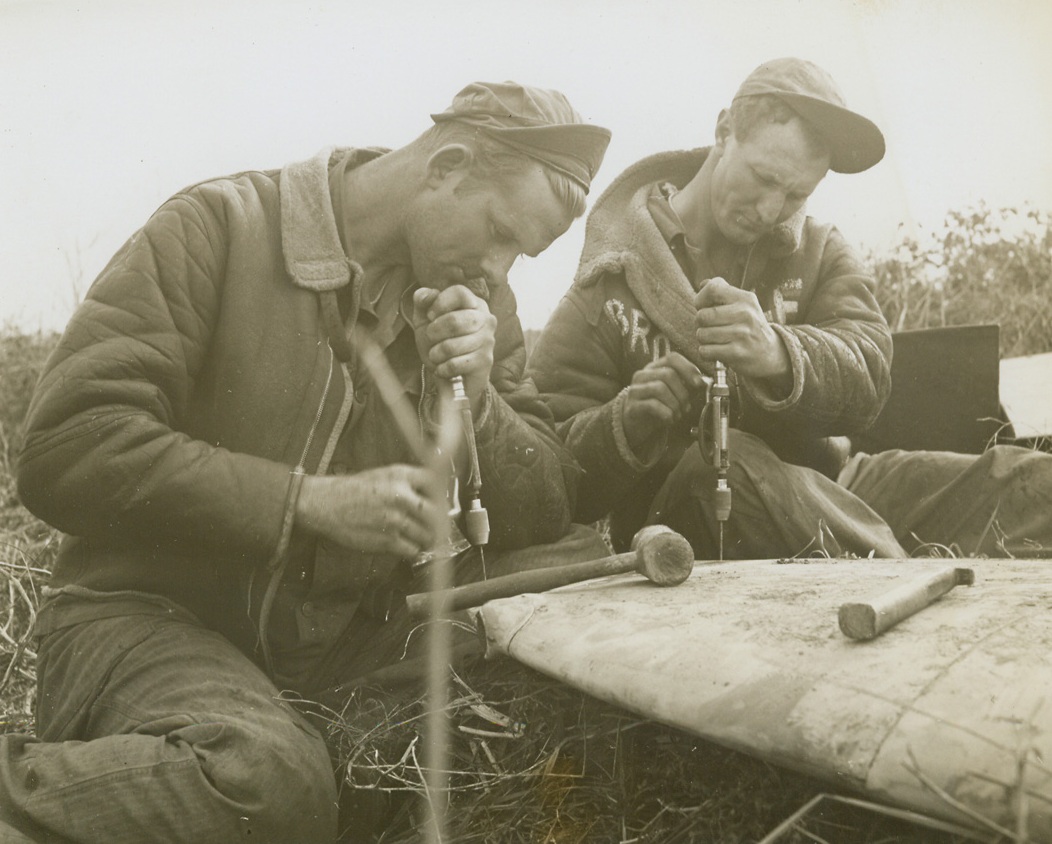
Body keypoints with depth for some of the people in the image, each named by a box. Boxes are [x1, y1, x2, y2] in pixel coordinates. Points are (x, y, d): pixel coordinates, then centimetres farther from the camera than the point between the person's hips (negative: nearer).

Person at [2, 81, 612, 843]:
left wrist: (478, 400, -14)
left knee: (591, 571, -10)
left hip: (358, 623, 6)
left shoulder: (481, 297, 6)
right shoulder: (218, 228, -10)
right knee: (270, 777, -37)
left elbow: (546, 516, 6)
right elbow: (66, 448, -19)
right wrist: (311, 501, -24)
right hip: (155, 610, -6)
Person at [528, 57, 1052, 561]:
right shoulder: (610, 287, -2)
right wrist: (627, 421, -29)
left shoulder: (821, 256, 11)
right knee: (711, 463, -38)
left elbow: (866, 382, -10)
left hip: (820, 491, 4)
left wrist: (780, 355, -33)